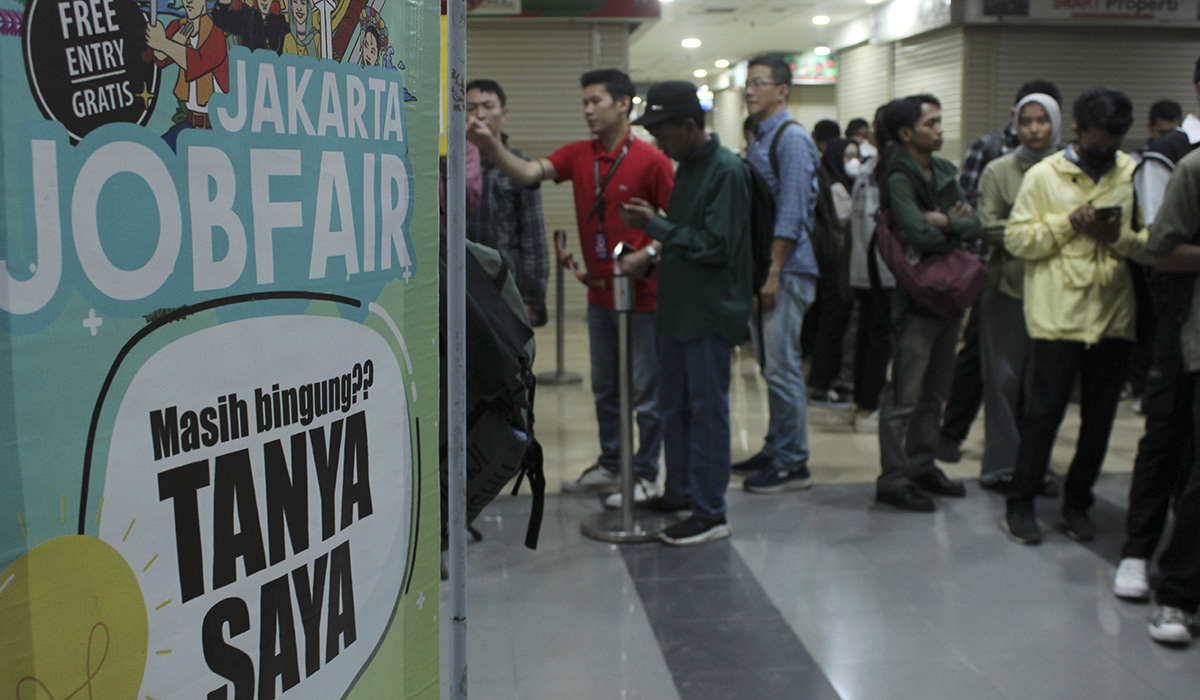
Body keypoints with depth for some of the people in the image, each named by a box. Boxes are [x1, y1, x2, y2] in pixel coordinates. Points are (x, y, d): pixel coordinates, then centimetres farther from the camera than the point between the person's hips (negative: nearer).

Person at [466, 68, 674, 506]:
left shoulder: (650, 161, -10)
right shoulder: (578, 156, 5)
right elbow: (527, 173, -9)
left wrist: (649, 253, -21)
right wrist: (490, 146, -24)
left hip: (642, 294, -6)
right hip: (599, 294, 6)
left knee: (646, 391, 4)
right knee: (604, 388, 17)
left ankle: (646, 475, 16)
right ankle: (610, 465, 31)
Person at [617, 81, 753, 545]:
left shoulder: (726, 171, -15)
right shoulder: (688, 167, 13)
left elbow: (716, 247, -21)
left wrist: (654, 224, -18)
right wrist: (650, 259, 7)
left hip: (710, 312, -9)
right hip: (678, 306, 9)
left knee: (707, 409, -2)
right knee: (673, 403, 16)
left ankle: (710, 512, 7)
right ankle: (679, 491, 30)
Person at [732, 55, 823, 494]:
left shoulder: (791, 139, -10)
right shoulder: (758, 141, 18)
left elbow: (792, 212, -17)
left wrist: (773, 272, -19)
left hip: (787, 269, -9)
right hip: (763, 266, 9)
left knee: (782, 367, -7)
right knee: (772, 365, 13)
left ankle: (793, 464, 0)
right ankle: (776, 450, 22)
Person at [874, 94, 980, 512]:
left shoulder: (945, 172, 13)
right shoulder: (900, 178, -12)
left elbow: (975, 225, 4)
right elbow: (921, 235, -23)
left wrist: (946, 222, -16)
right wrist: (956, 231, -4)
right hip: (917, 295, -8)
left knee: (935, 391, 15)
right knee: (905, 395, -5)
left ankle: (922, 466, 25)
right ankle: (893, 479, 0)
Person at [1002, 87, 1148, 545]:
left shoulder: (1134, 174, 8)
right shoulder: (1043, 175, 2)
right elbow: (1017, 238, -3)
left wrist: (1117, 236, -12)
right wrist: (1068, 223, -13)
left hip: (1114, 315, 3)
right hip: (1058, 314, -3)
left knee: (1100, 416, 9)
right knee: (1044, 410, 0)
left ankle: (1077, 503, 24)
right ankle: (1020, 504, 13)